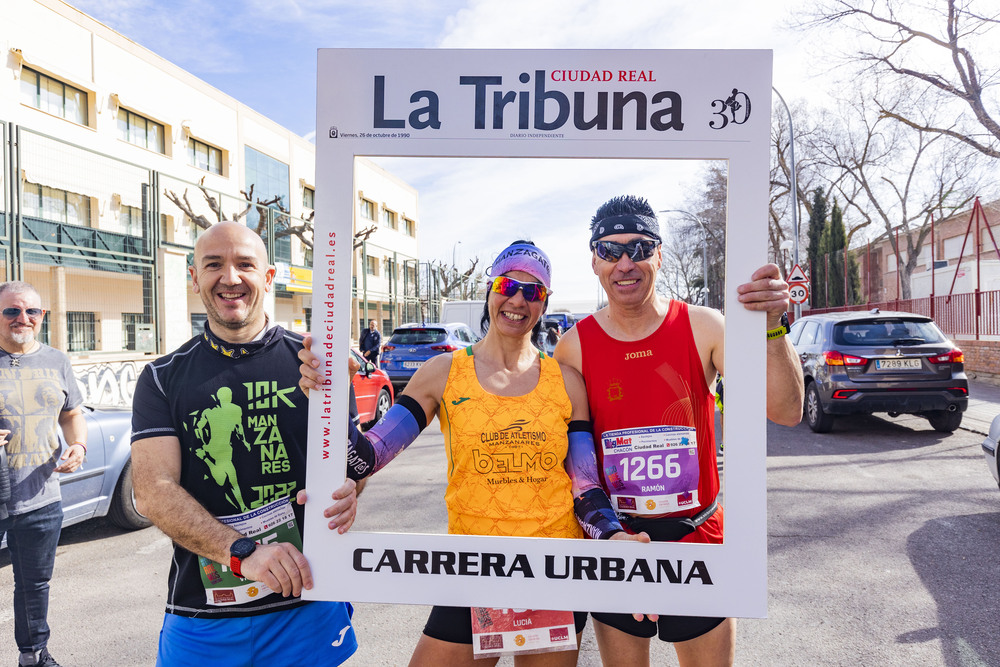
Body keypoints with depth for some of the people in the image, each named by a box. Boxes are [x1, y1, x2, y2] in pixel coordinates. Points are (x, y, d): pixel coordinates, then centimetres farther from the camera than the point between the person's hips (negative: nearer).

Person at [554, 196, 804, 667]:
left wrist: (771, 328, -29)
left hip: (697, 540, 0)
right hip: (614, 545, 0)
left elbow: (786, 412, -15)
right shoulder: (574, 347, -6)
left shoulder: (703, 328, -7)